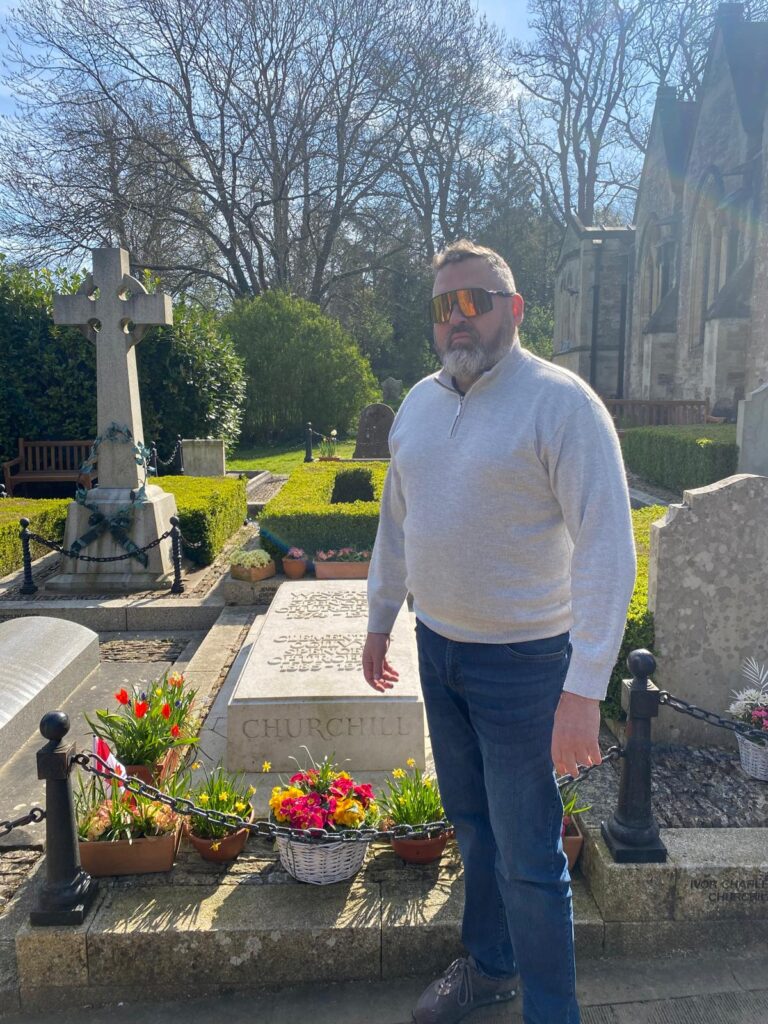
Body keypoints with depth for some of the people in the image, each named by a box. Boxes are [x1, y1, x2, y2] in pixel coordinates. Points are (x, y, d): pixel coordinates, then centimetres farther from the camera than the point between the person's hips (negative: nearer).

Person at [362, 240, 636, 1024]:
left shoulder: (561, 401, -16)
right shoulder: (419, 403, 6)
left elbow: (607, 549, -20)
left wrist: (584, 689, -24)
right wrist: (379, 621, 19)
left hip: (520, 660, -6)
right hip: (437, 646, 7)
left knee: (528, 859, 4)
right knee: (470, 823, 22)